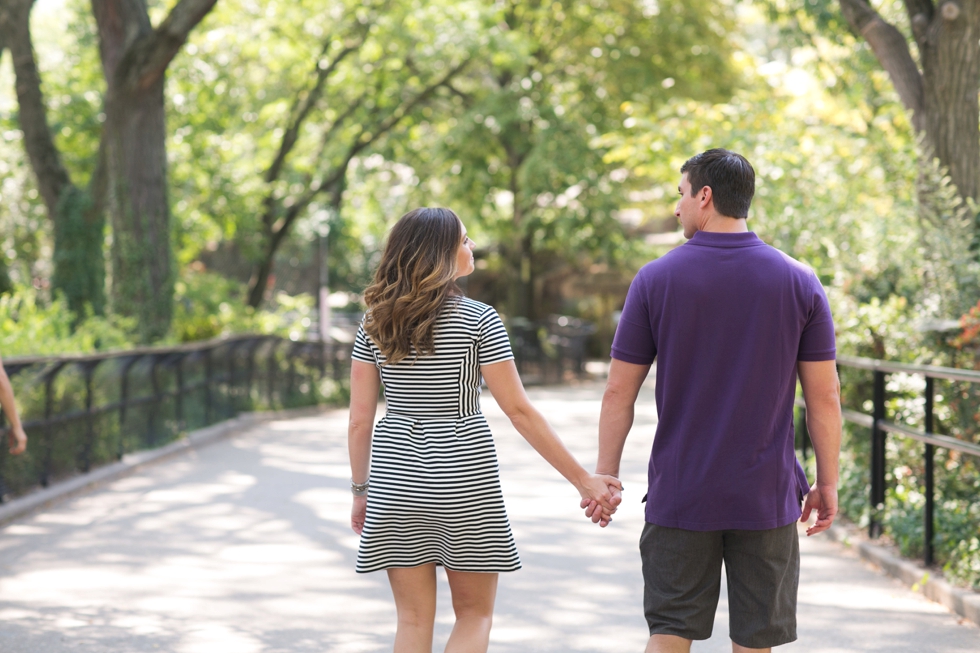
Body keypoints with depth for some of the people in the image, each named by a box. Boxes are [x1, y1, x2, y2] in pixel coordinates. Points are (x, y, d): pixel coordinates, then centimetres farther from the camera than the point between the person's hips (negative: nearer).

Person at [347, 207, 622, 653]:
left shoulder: (374, 323, 2)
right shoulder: (478, 320, -9)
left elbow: (360, 419, 2)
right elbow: (518, 411, -10)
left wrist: (361, 491, 14)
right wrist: (582, 480, -5)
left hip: (396, 474, 3)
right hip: (462, 475, -3)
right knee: (474, 614, 9)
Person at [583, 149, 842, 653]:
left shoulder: (656, 279, -4)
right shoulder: (799, 282, -2)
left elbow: (619, 392, -1)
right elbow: (824, 397, -1)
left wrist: (605, 475, 8)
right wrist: (827, 483, 9)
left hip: (679, 494, 0)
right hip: (767, 497, 1)